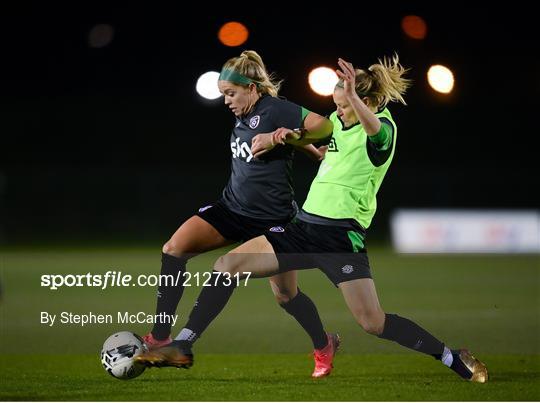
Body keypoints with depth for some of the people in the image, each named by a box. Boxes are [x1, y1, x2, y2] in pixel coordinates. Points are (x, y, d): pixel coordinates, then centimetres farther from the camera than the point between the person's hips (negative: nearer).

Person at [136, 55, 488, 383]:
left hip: (342, 236, -8)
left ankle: (454, 359, 2)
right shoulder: (336, 120, 11)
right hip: (306, 225, 8)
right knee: (227, 265, 0)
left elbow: (374, 130, -39)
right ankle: (182, 348, 5)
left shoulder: (384, 128, -12)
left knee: (372, 322, -14)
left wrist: (353, 97, -59)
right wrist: (291, 139, 13)